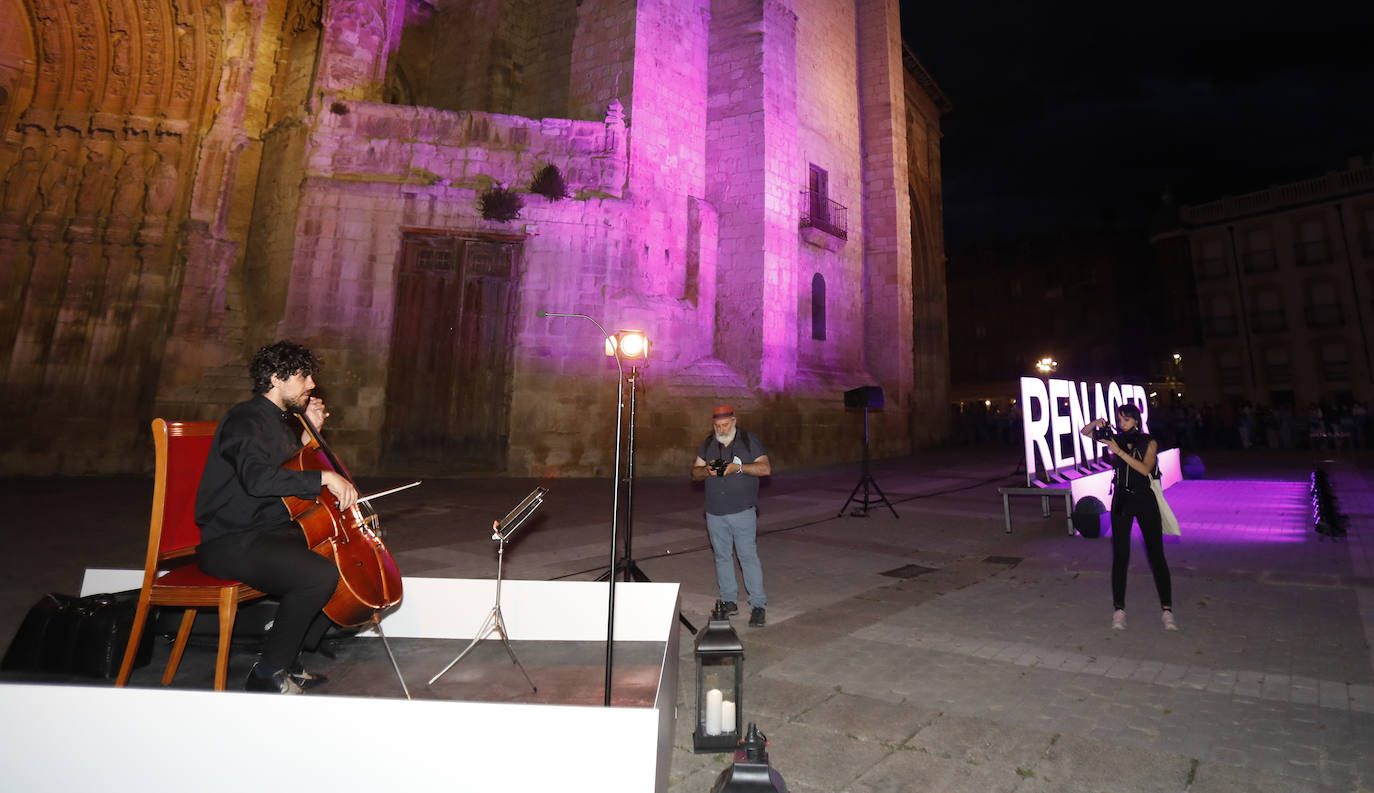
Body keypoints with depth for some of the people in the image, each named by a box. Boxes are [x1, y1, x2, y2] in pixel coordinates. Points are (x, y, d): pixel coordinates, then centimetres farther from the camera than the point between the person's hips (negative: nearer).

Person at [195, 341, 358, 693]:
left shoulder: (281, 421, 15)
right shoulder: (245, 419, -15)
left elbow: (290, 472, 23)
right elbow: (258, 477, -33)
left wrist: (309, 433, 12)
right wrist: (324, 477, -33)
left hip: (275, 532, 10)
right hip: (231, 543, -10)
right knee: (320, 574, -30)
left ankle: (289, 656, 12)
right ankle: (268, 673, -8)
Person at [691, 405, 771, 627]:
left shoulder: (750, 441, 0)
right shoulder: (708, 444, 10)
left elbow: (765, 469, -7)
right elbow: (695, 473, 10)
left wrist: (738, 468, -20)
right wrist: (706, 471, -13)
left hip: (742, 511, -4)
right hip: (715, 513, 4)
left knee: (748, 556, -5)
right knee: (722, 556, 10)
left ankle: (758, 605, 4)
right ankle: (729, 601, 22)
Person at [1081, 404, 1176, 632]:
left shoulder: (1149, 443, -2)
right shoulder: (1117, 440, 5)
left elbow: (1145, 469, -17)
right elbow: (1084, 432, 9)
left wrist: (1119, 451, -23)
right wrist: (1096, 423, -11)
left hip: (1145, 500, -1)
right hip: (1121, 500, 2)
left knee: (1156, 555, 3)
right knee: (1120, 556, 2)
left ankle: (1166, 609, 11)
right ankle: (1119, 609, 6)